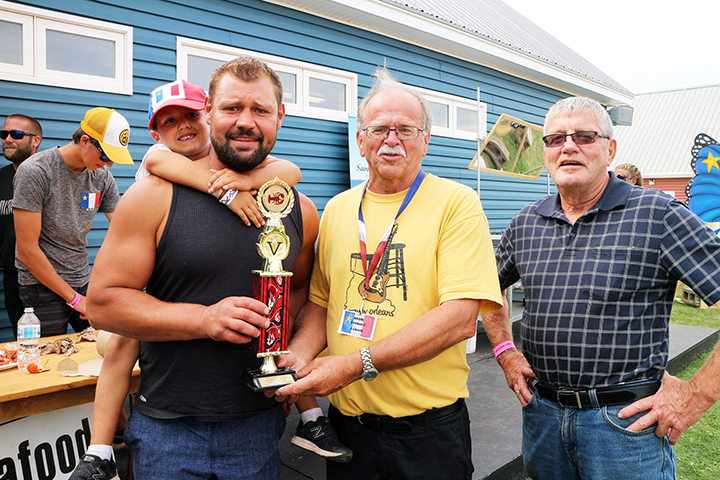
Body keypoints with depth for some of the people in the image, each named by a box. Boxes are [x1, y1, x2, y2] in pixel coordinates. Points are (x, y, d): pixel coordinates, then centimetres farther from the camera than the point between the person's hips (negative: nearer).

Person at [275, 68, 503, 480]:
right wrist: (300, 353, -11)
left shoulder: (457, 204, -10)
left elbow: (461, 318, -19)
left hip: (429, 428, -3)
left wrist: (358, 363, -24)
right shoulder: (337, 210, 6)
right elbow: (320, 302, 10)